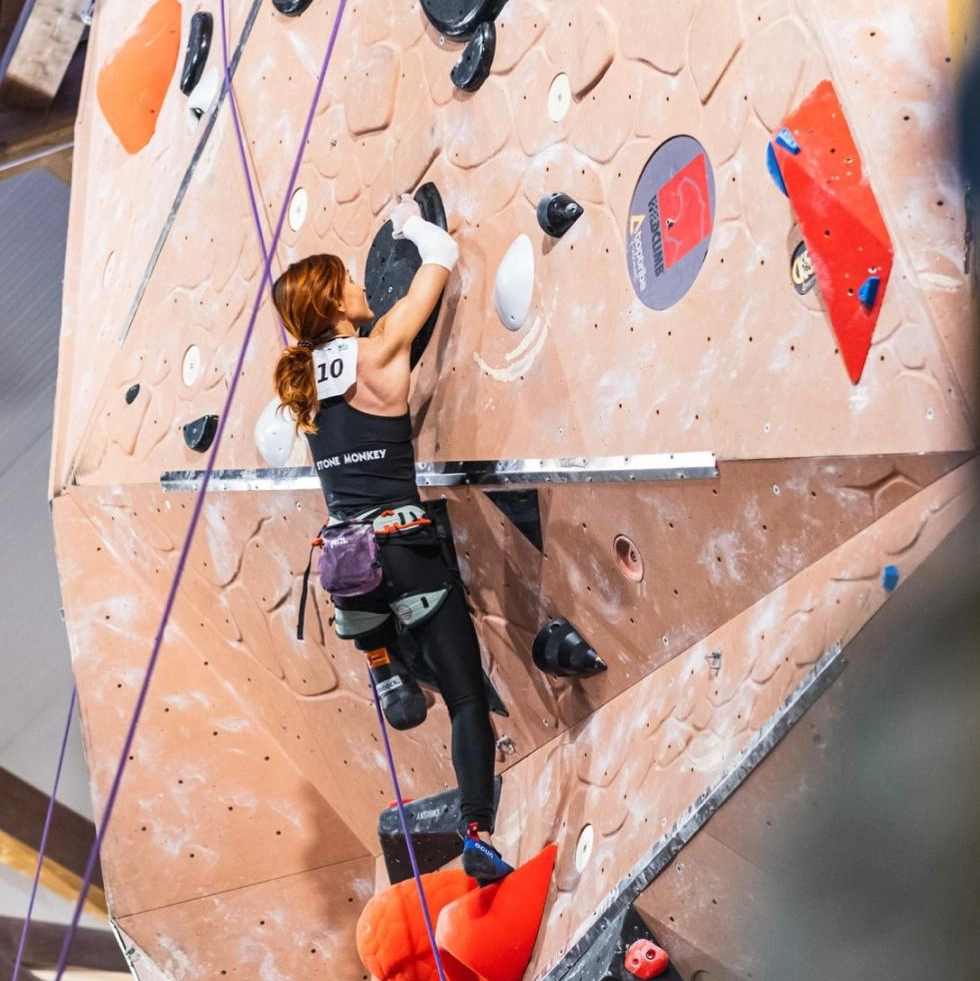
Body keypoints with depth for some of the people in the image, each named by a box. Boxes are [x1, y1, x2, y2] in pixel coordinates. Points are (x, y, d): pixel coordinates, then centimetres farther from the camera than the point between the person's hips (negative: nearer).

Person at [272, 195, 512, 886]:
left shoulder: (302, 374, 6)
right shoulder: (378, 355, -6)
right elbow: (441, 262, 4)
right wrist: (412, 222, 23)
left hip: (344, 553, 6)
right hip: (403, 547, -5)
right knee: (469, 698, 1)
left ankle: (386, 670, 23)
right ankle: (478, 837, -4)